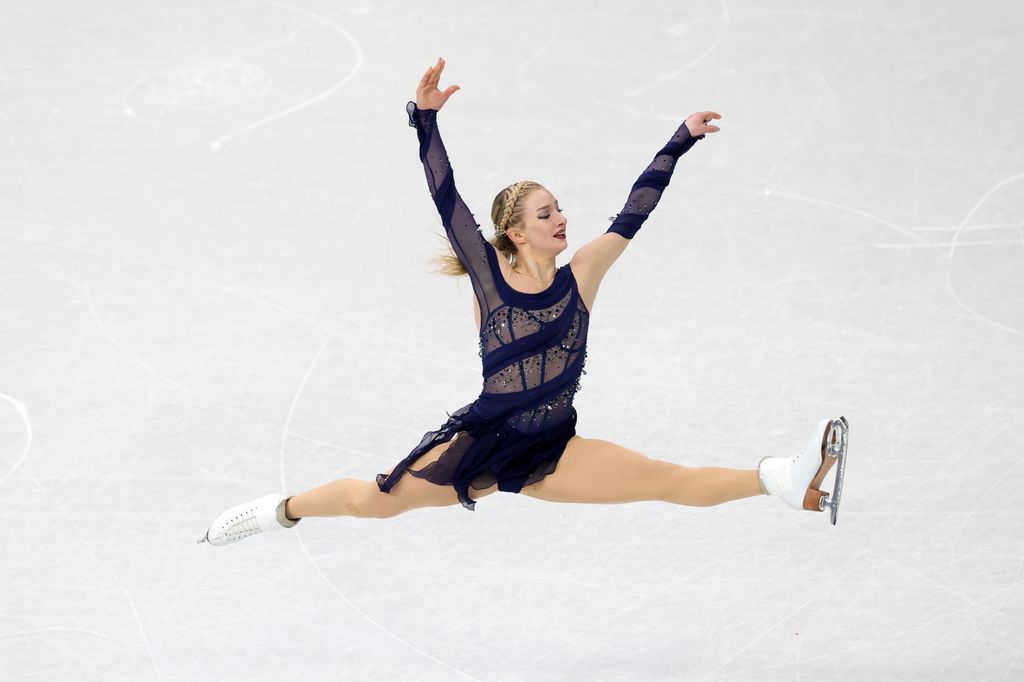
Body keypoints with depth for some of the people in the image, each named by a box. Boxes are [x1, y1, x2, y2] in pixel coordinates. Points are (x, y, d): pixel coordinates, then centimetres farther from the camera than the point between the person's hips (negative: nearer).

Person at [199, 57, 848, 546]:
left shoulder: (580, 277, -2)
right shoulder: (490, 275, -8)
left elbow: (635, 212, 1)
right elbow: (447, 197, -12)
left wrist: (681, 140, 1)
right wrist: (426, 118, -19)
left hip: (552, 453, 1)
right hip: (483, 440, -1)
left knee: (673, 481, -11)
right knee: (374, 500, 8)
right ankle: (283, 509, 34)